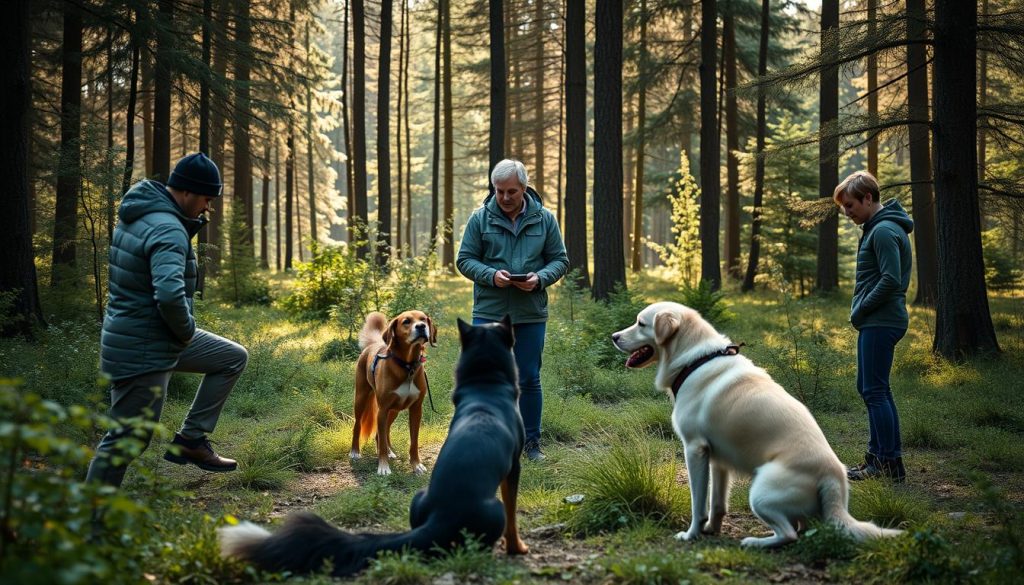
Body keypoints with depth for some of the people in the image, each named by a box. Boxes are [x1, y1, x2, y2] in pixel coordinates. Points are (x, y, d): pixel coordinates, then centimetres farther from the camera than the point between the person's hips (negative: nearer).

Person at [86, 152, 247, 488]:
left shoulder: (139, 213, 6)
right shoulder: (167, 229, -25)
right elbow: (170, 294, -37)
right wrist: (187, 331, -20)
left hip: (160, 336, 10)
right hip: (142, 351, -10)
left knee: (233, 358, 17)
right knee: (129, 439, -3)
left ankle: (191, 439, 14)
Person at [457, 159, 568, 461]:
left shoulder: (544, 219, 2)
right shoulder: (480, 218, -1)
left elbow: (560, 260, 6)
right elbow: (464, 260, 1)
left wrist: (540, 278, -15)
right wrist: (491, 275, -18)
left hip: (531, 314, 1)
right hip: (489, 312, -1)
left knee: (529, 379, 8)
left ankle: (531, 442, 20)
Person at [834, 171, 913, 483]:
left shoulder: (884, 231, -15)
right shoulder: (876, 228, 17)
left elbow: (890, 280, -23)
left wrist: (860, 310, -14)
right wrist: (860, 312, 11)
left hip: (881, 323, -11)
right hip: (875, 322, 11)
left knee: (875, 391, -8)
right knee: (870, 388, 15)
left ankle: (889, 463, -5)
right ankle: (879, 457, 22)